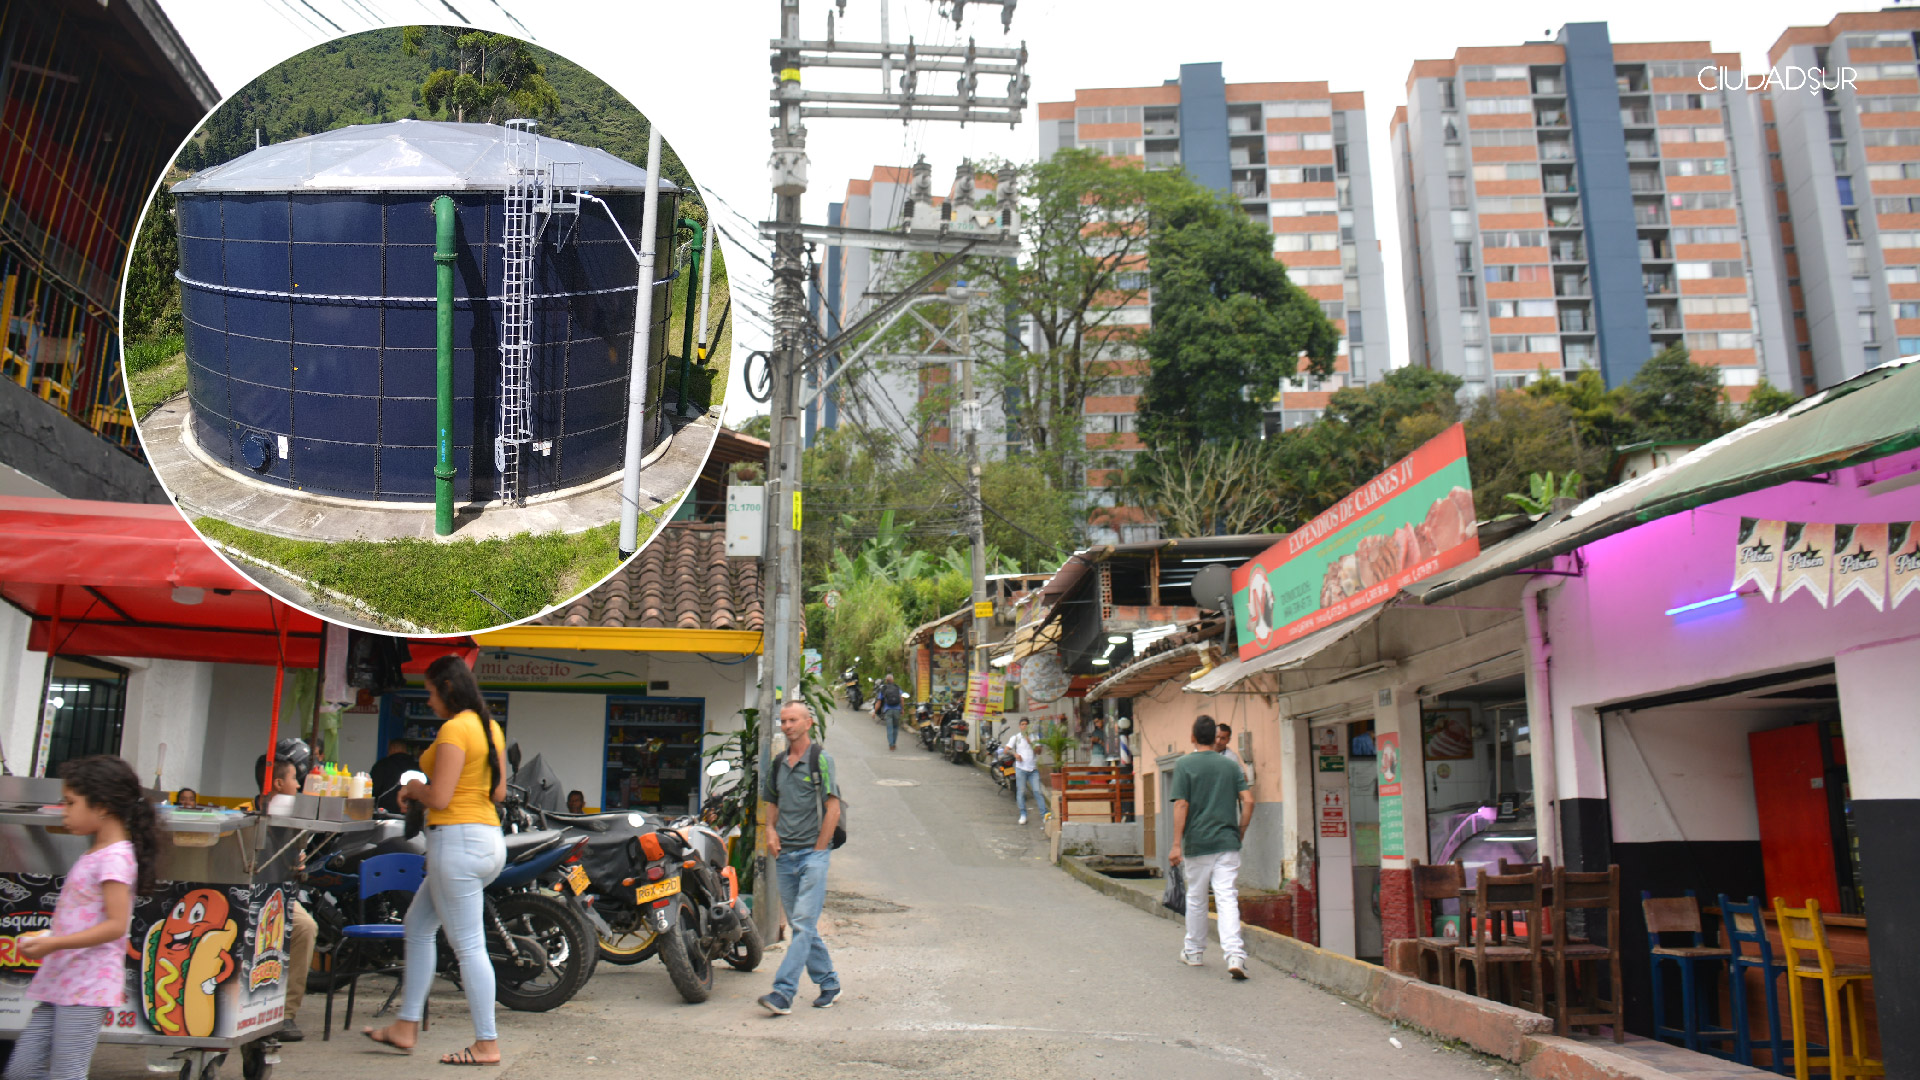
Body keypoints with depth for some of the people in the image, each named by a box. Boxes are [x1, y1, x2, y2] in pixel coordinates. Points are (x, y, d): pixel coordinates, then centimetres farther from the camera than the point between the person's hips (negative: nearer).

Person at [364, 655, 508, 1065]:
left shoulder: (454, 729, -15)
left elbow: (440, 797, -19)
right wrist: (425, 789, 17)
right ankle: (406, 1027, 28)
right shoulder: (491, 727, 12)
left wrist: (414, 789, 2)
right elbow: (499, 791, 15)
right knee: (417, 927, 21)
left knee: (468, 945, -2)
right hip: (488, 837, 10)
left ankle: (487, 1044, 5)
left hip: (457, 839, -10)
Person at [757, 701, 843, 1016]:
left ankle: (783, 993, -15)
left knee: (804, 924, -11)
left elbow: (833, 809, -9)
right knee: (800, 925, 11)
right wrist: (771, 831, 4)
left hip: (813, 852, -7)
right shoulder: (778, 764, 13)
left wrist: (818, 849, -11)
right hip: (784, 855, 7)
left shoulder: (821, 760, -6)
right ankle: (829, 983, 24)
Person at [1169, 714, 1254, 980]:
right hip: (1227, 842, 2)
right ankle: (1235, 955, -18)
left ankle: (1193, 951, 27)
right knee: (1227, 899, -3)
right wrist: (1240, 833, 12)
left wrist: (1176, 844, -9)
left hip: (1196, 843, -1)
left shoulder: (1184, 765, -3)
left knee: (1196, 899, 13)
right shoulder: (1230, 766, 6)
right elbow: (1248, 801, 1)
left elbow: (1181, 805, -9)